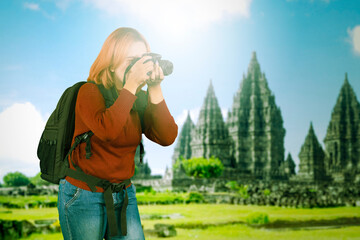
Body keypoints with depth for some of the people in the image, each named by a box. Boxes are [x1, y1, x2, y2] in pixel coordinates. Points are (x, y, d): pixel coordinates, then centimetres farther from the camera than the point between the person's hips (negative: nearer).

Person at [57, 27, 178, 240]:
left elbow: (167, 138, -13)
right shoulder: (90, 92, -13)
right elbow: (106, 130, -33)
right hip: (83, 196, -4)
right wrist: (131, 85, -31)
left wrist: (155, 90, -18)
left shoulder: (141, 99, 1)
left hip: (124, 195, 5)